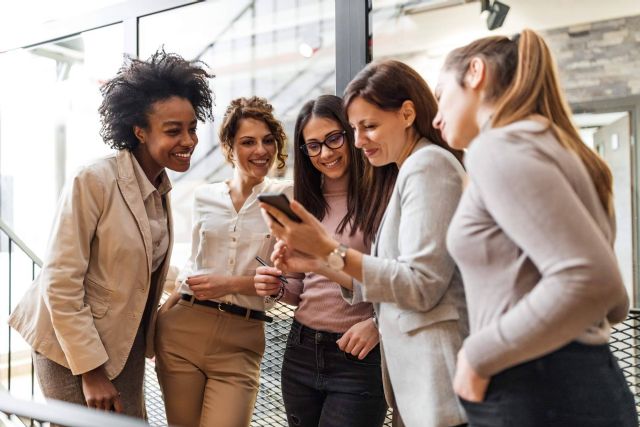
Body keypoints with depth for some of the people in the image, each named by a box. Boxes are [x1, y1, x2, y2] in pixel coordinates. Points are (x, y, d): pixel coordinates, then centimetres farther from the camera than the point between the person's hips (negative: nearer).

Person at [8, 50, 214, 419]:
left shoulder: (161, 188, 2)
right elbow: (60, 283, -21)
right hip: (72, 347, -6)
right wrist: (91, 371, -18)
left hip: (126, 345, 6)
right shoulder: (94, 182, -21)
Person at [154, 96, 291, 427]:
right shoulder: (204, 196, 8)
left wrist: (233, 284, -15)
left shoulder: (287, 196, -3)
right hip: (183, 329, 3)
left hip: (240, 343, -3)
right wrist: (162, 311, 7)